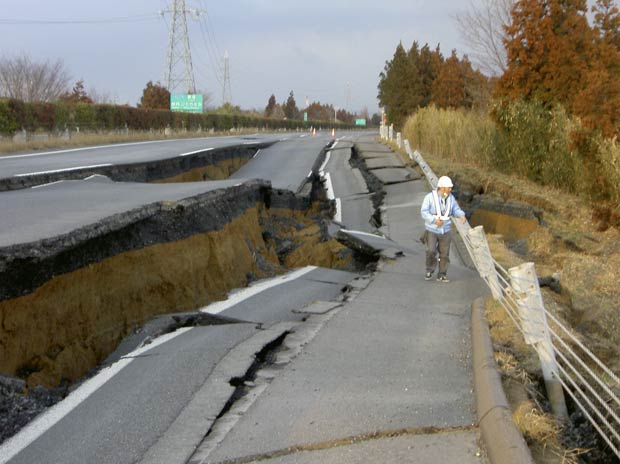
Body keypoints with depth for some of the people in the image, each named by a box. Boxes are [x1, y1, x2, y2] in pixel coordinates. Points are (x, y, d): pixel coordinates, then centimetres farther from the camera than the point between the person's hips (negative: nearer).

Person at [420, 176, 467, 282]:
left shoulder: (451, 198, -2)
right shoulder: (430, 197, -15)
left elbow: (456, 210, 0)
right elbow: (424, 212, -18)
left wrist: (462, 216, -22)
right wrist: (435, 220, -29)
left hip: (445, 231, 4)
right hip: (431, 230, -4)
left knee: (444, 254, 3)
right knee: (431, 251, -15)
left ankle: (442, 275, 15)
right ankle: (430, 271, 7)